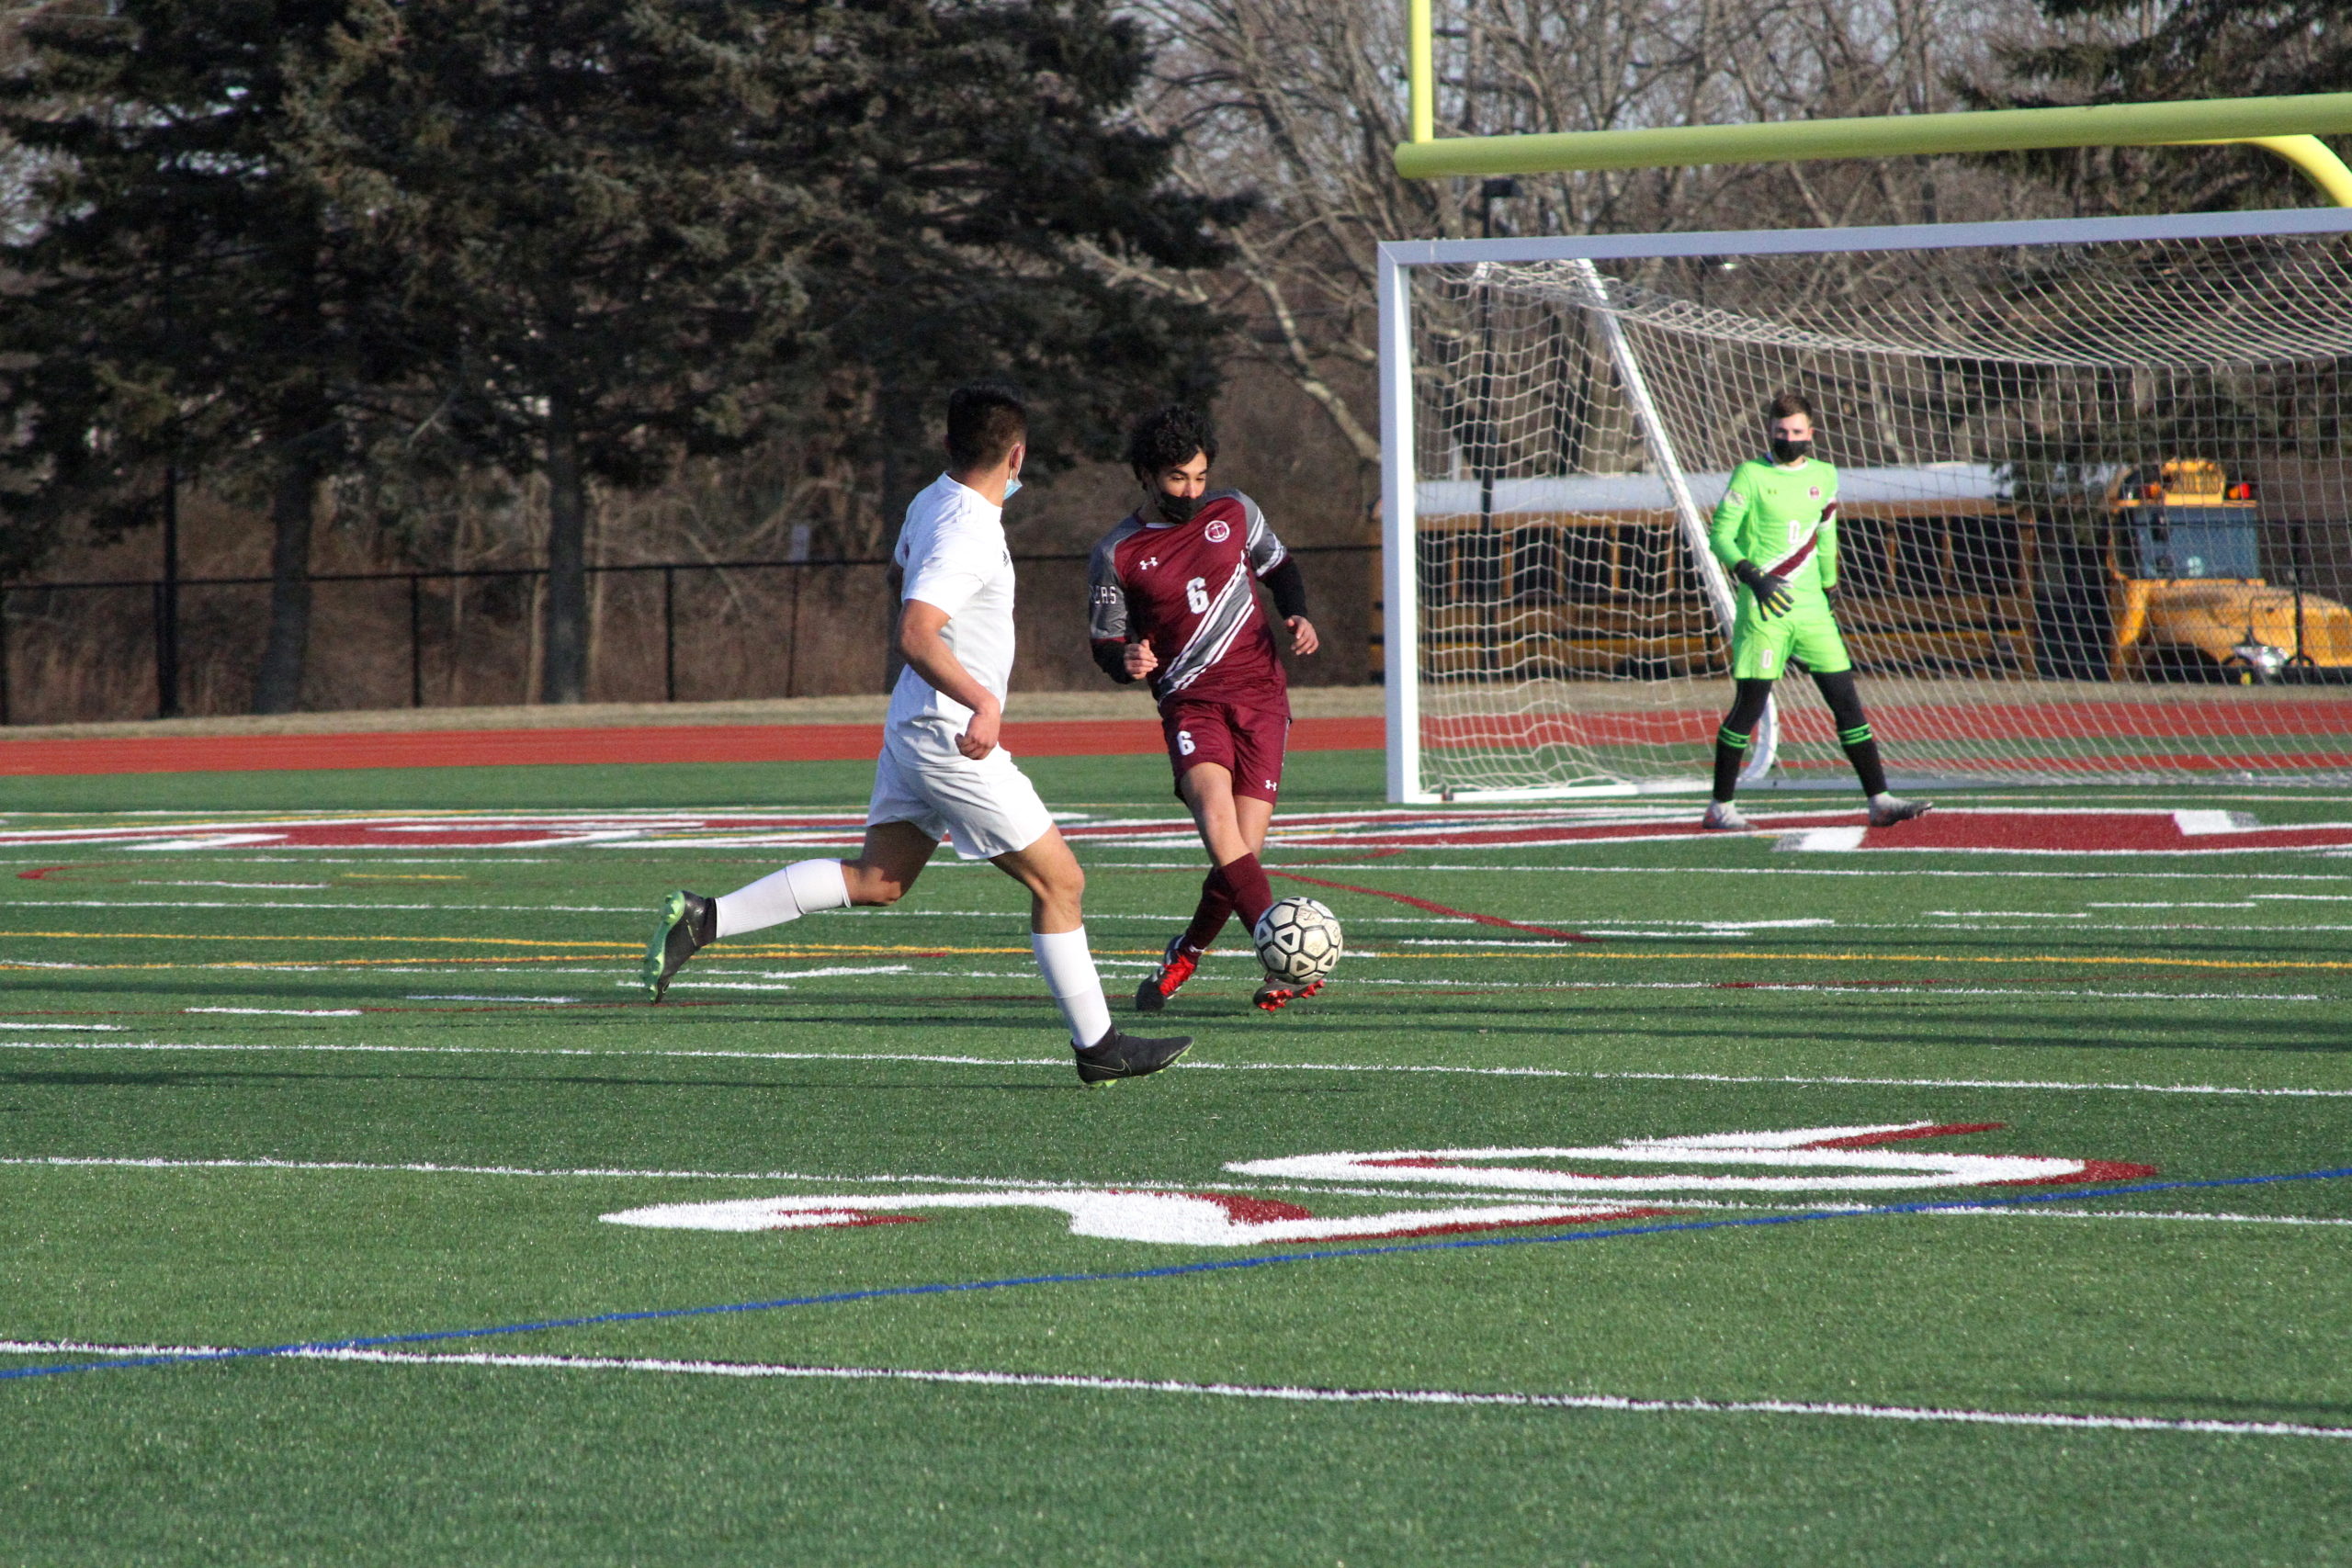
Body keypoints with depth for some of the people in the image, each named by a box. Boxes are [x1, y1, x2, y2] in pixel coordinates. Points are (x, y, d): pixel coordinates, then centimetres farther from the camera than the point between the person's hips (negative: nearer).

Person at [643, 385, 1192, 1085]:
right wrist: (982, 700, -44)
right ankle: (1097, 1046, 7)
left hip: (913, 730, 9)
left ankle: (704, 919, 2)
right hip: (953, 738, -9)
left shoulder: (931, 503, 6)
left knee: (878, 879, 11)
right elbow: (915, 635, -33)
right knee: (1059, 882, 0)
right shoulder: (968, 538, -23)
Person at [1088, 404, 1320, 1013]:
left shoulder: (1234, 513, 8)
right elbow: (1105, 644, 9)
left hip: (1259, 693, 2)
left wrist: (1297, 615, 5)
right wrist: (1127, 662, -14)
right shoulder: (1116, 556, 1)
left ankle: (1187, 952, 20)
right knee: (1216, 811, -29)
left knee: (1243, 845, -8)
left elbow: (1278, 567, 24)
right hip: (1190, 702, -2)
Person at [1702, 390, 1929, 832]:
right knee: (1749, 707, -5)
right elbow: (1719, 535, -7)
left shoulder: (1824, 476, 12)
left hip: (1811, 610, 5)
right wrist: (1753, 577, -20)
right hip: (1763, 610, -5)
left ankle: (1880, 801, 2)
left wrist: (1830, 594, 21)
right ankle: (1720, 808, 6)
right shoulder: (1751, 476, -4)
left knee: (1846, 702, 0)